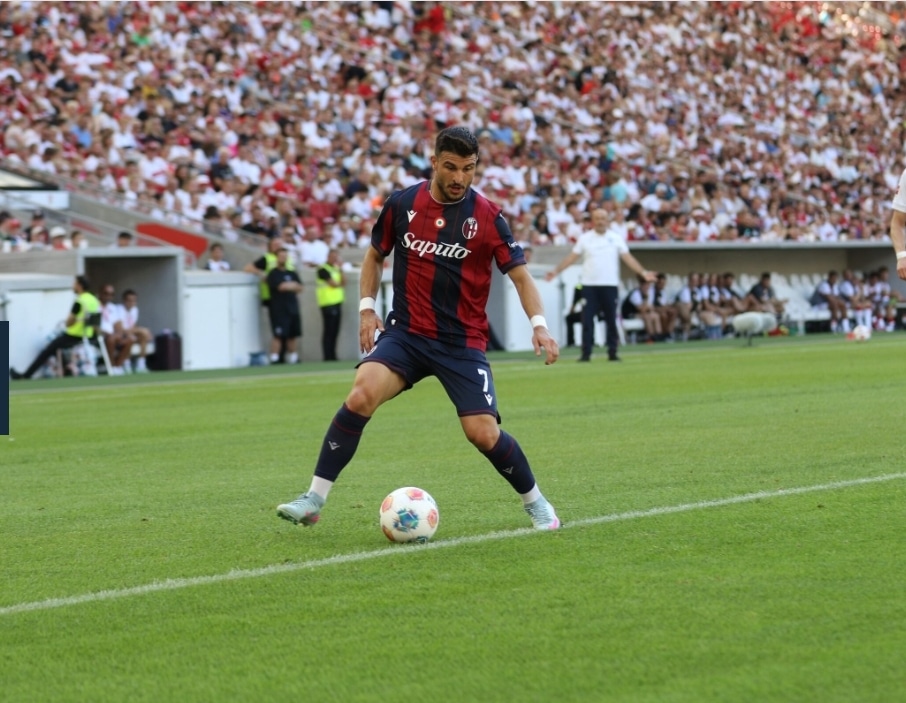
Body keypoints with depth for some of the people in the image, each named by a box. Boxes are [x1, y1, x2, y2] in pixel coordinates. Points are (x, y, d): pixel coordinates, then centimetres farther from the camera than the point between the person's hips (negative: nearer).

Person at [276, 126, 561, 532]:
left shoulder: (486, 216, -6)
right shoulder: (402, 204, 1)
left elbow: (519, 274, -3)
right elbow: (375, 256, 17)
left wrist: (538, 324, -19)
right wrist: (366, 307, 5)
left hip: (462, 341, -1)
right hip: (405, 332, 1)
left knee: (483, 433, -12)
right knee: (361, 395, -24)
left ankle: (535, 502, 16)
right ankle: (313, 501, -18)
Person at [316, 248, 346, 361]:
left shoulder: (336, 269, 19)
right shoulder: (323, 269, -6)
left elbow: (343, 282, 9)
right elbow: (333, 284, -13)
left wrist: (340, 269, 2)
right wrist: (340, 284, 4)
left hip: (337, 303, 8)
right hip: (328, 304, -8)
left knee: (335, 332, 8)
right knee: (329, 331, -9)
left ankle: (332, 356, 11)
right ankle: (328, 357, -8)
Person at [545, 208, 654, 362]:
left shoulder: (616, 238, 4)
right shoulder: (585, 238, 5)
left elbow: (628, 258, 0)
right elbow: (572, 257, 6)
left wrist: (642, 272, -11)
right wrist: (556, 271, -3)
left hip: (610, 285, 0)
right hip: (589, 285, 0)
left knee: (611, 320, 2)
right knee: (587, 320, -4)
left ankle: (612, 352, 9)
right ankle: (586, 353, -1)